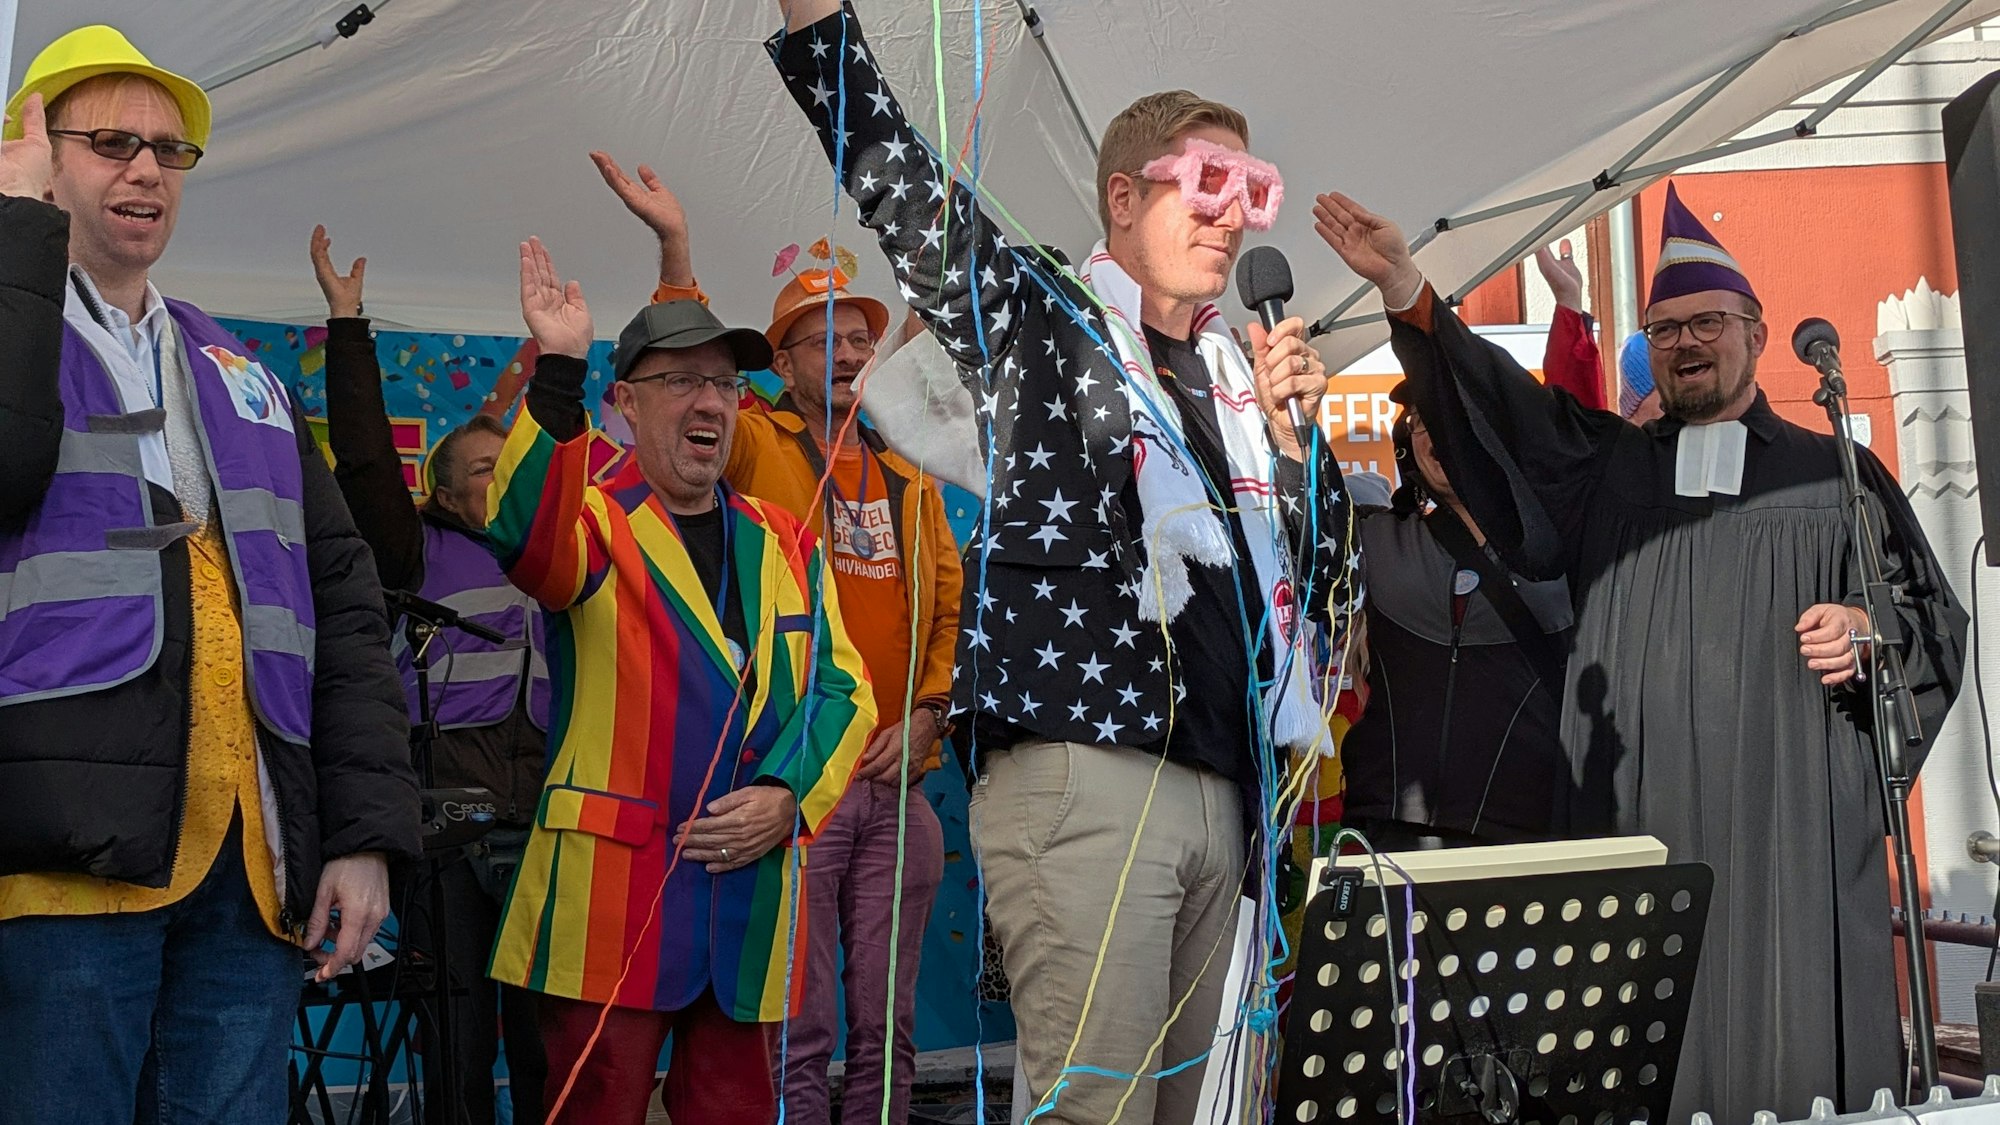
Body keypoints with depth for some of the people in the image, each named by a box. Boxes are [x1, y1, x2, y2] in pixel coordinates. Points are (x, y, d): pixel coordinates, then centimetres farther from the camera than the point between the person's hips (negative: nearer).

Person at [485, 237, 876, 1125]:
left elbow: (842, 688, 9)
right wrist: (557, 370, -33)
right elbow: (523, 538, -23)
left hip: (753, 883, 4)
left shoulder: (783, 541, 14)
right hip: (611, 889, -4)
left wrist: (786, 798, -7)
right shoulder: (593, 523, 1)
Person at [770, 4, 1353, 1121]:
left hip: (1219, 782, 6)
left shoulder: (1237, 373, 19)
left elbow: (1324, 573, 20)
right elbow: (895, 178, -7)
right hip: (1080, 768, -6)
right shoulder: (1040, 316, 4)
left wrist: (1291, 432, 5)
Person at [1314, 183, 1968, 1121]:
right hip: (1635, 822, 1)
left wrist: (1870, 631, -8)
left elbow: (1935, 616, 15)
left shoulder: (1838, 475, 14)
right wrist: (1403, 288, -11)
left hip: (1791, 825, 0)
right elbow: (1497, 405, 2)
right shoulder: (1606, 464, 16)